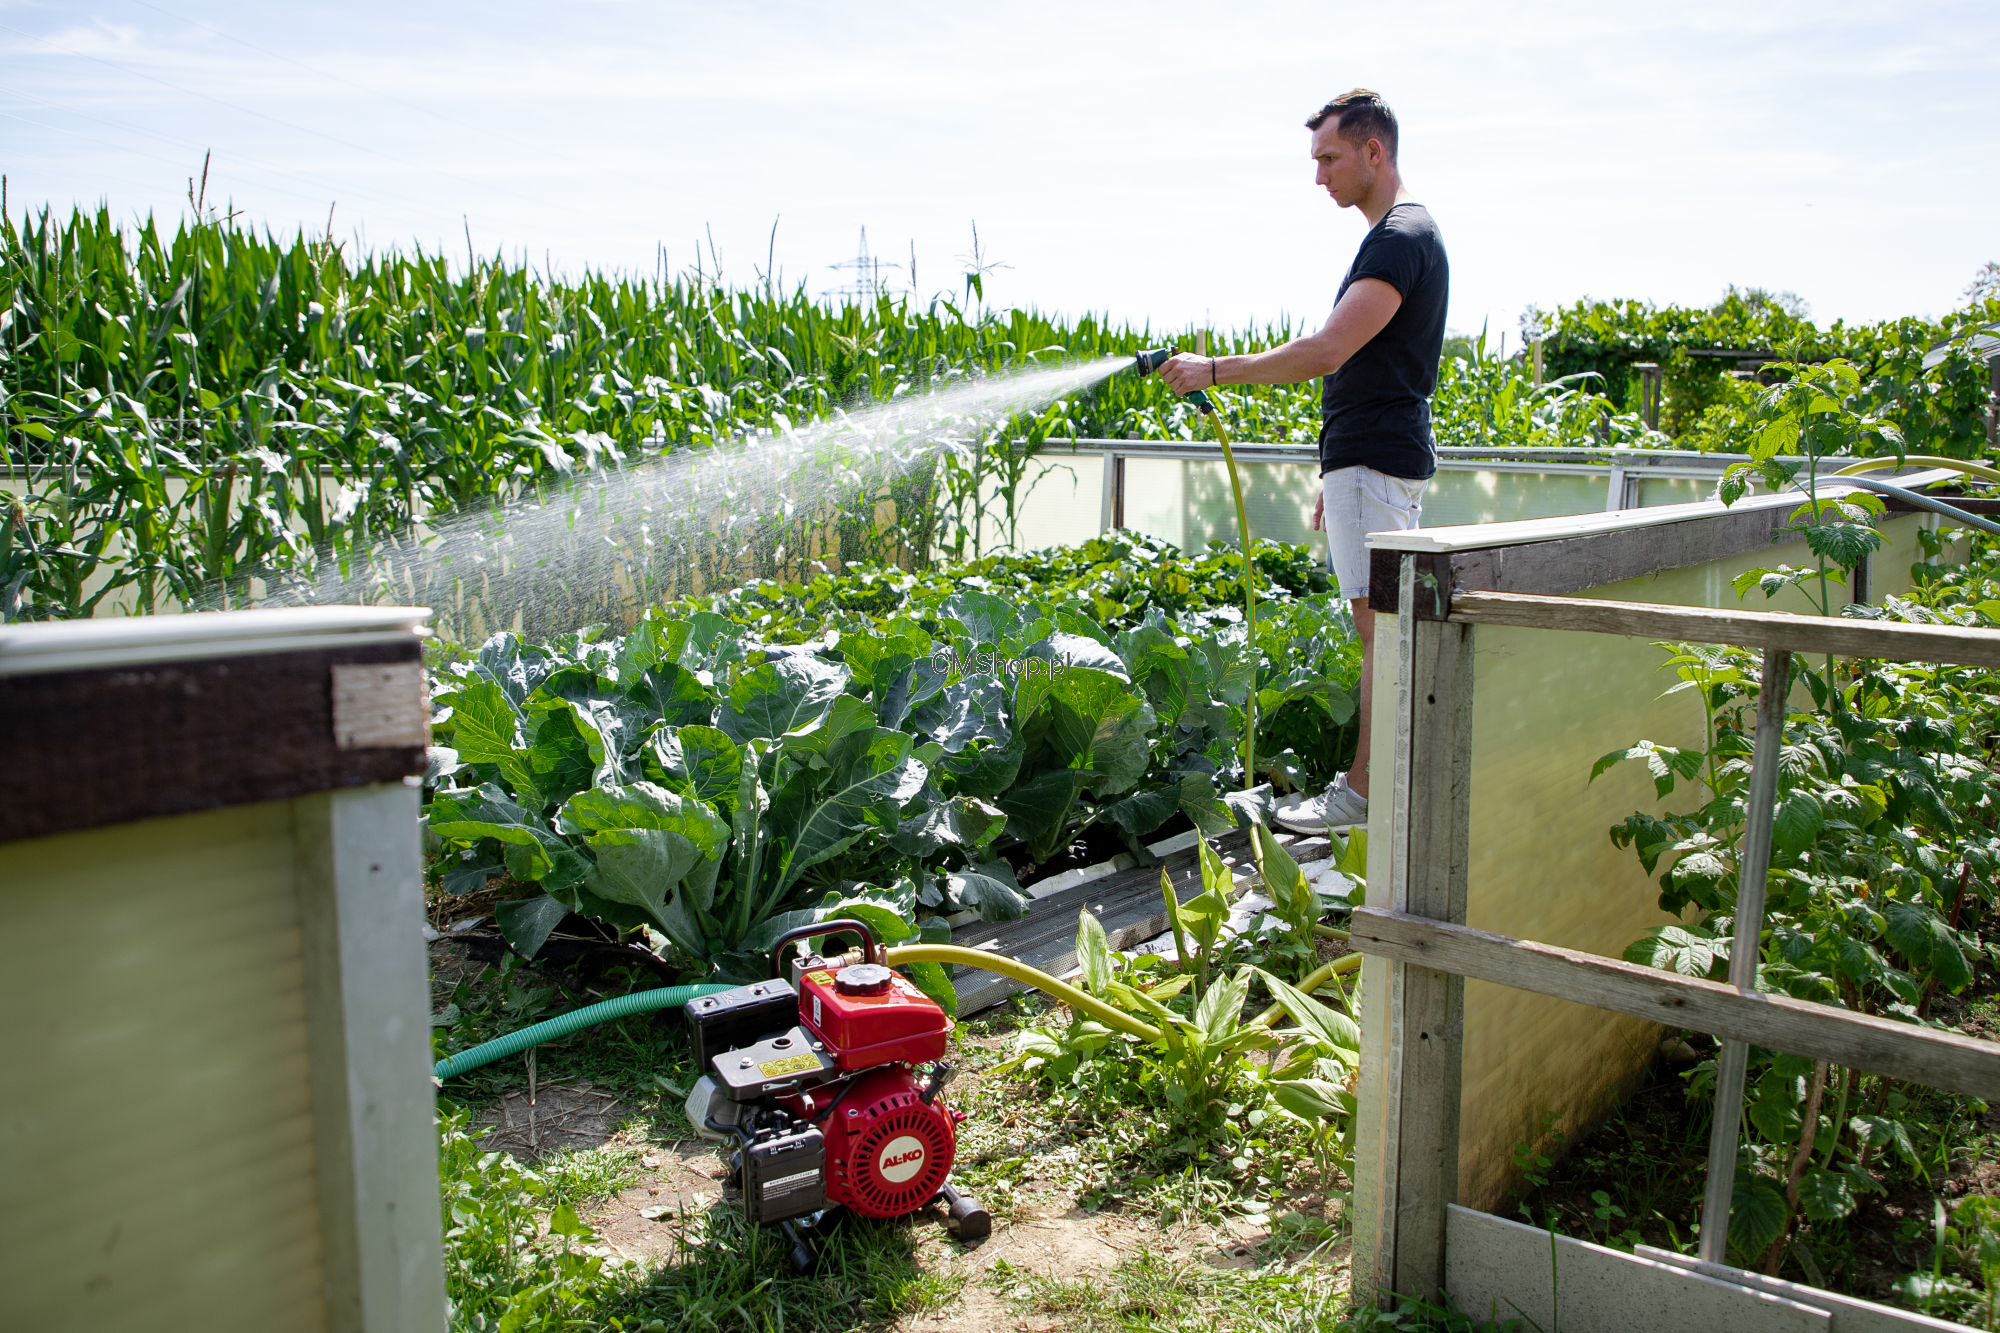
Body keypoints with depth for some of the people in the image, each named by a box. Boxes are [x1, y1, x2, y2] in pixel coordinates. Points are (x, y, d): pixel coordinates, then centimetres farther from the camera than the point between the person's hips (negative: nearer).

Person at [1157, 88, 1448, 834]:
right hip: (1369, 460, 11)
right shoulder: (1394, 237, 20)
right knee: (1384, 628, 12)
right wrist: (1335, 475, 24)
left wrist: (1214, 371, -16)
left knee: (1380, 624, -7)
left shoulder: (1401, 239, -13)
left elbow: (1326, 352, -23)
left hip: (1375, 463, -11)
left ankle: (1364, 792, -3)